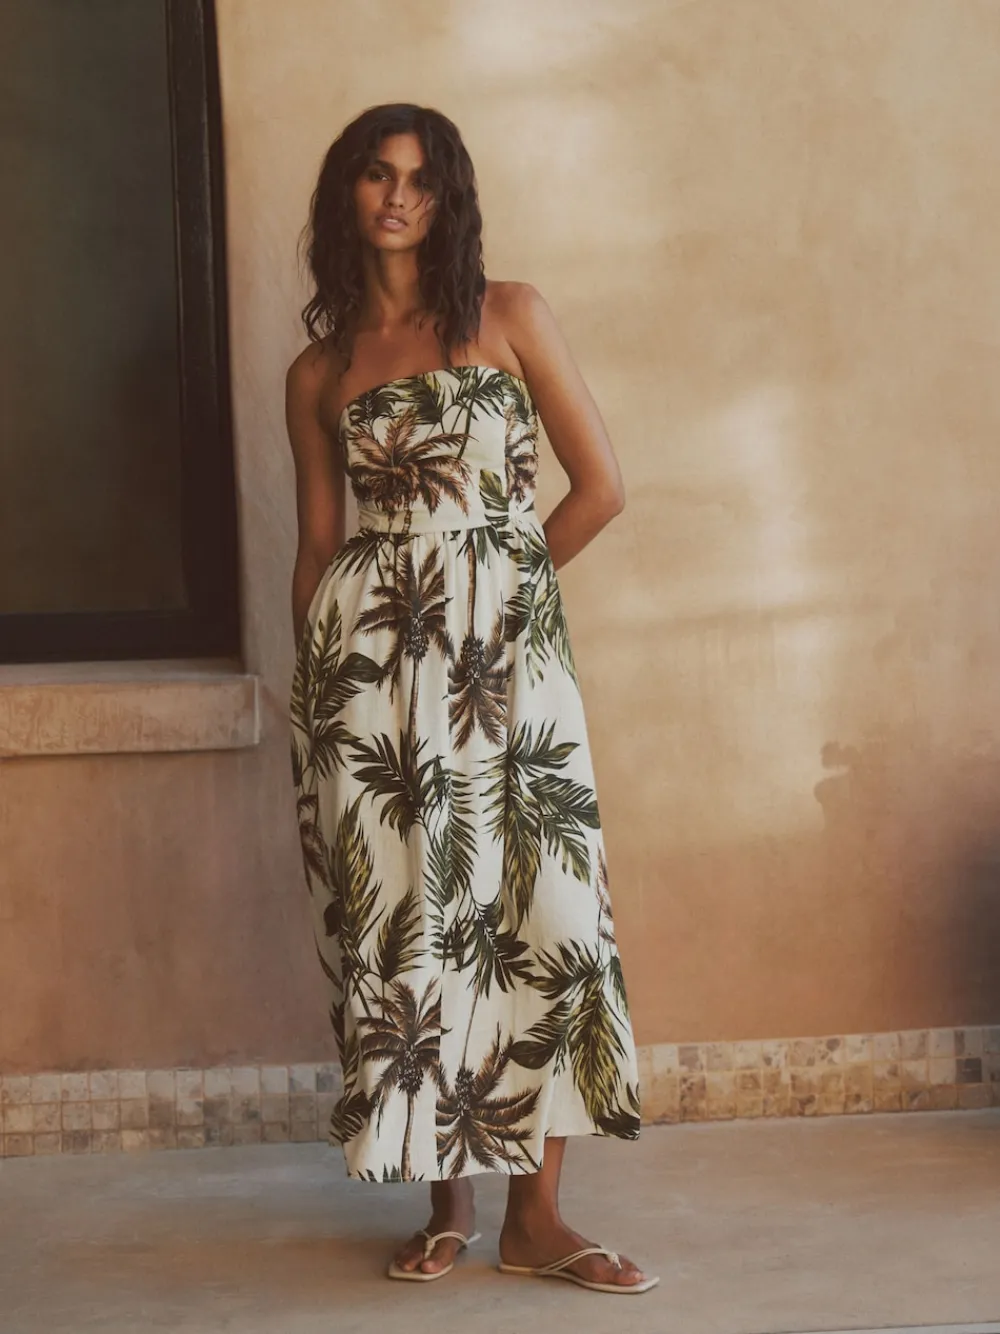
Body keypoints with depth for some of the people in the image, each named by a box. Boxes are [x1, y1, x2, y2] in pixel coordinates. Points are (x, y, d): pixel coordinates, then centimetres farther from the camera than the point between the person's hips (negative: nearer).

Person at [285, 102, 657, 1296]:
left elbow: (601, 486, 5)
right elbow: (317, 545, 13)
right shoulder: (318, 370, 12)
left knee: (540, 908, -7)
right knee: (410, 910, -1)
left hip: (511, 649, -1)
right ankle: (448, 1199, 12)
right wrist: (306, 693, 10)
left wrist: (498, 585, 7)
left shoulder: (511, 316, 7)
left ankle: (534, 1217, 1)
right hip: (373, 653, 1)